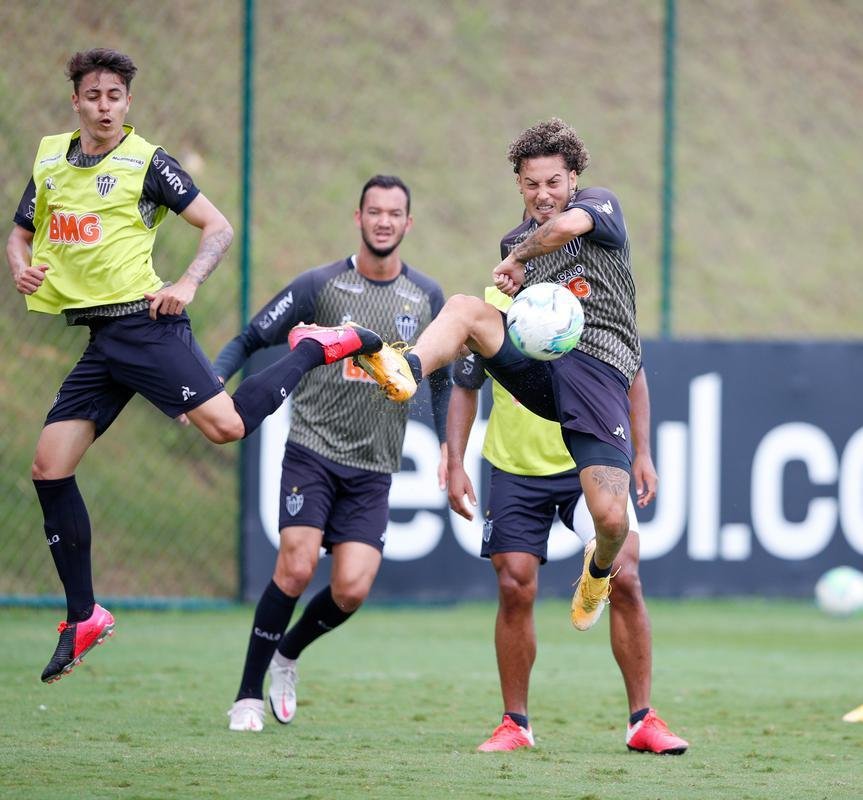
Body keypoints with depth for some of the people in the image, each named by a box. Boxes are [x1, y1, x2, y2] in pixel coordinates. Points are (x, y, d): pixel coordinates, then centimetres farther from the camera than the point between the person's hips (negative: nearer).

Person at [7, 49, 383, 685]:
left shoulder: (147, 162, -3)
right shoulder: (50, 161, 13)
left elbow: (218, 227, -2)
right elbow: (21, 233, 25)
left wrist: (187, 285, -17)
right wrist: (22, 267, 2)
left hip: (144, 324, -5)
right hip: (98, 340, 5)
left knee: (226, 424, -23)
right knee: (50, 470, -1)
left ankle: (318, 348, 3)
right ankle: (84, 619, 9)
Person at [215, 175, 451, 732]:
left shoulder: (427, 298, 8)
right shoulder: (321, 285, -1)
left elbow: (441, 379, 21)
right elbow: (251, 340, 2)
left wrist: (448, 446, 11)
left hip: (374, 469, 3)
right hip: (313, 450, -3)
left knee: (352, 588, -11)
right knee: (296, 568, -17)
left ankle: (288, 653, 20)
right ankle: (249, 694, -2)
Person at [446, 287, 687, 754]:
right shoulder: (491, 308, -7)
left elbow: (632, 373, 5)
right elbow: (465, 388, 5)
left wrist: (642, 453, 0)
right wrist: (455, 465, -2)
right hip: (516, 469, 0)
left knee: (624, 579, -11)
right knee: (514, 589, -5)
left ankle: (642, 721, -2)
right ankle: (515, 724, 11)